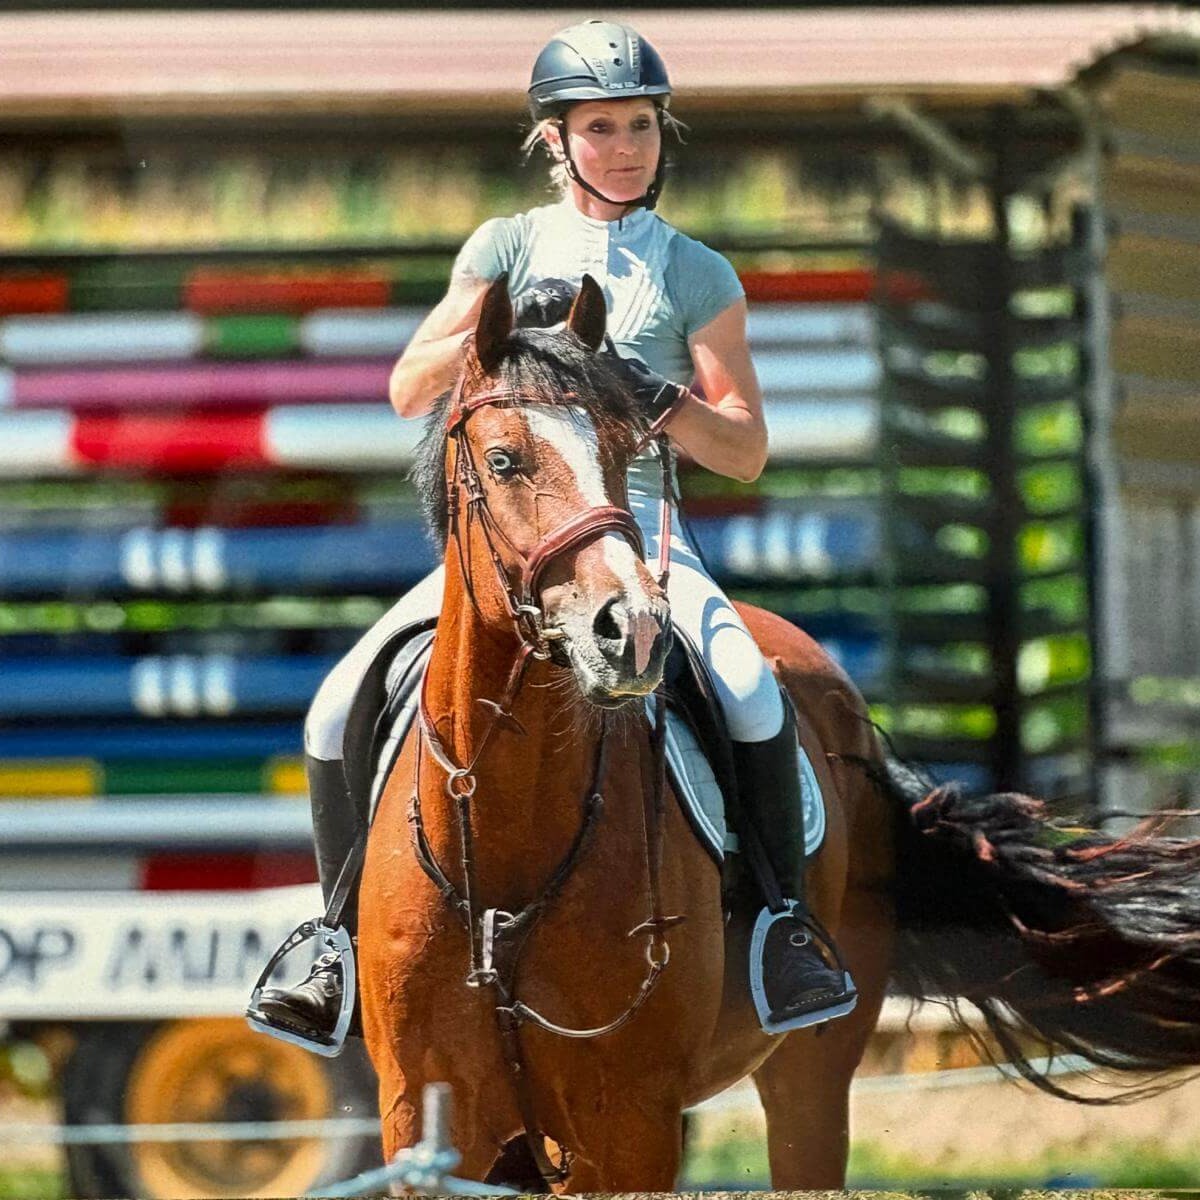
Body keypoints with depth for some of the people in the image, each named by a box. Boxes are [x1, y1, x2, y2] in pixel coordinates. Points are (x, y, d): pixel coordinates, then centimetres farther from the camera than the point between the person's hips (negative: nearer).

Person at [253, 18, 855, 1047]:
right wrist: (500, 323, -15)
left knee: (751, 689, -31)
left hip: (637, 528, -1)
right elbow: (410, 390, 2)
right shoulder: (508, 247, 10)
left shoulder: (697, 275, 7)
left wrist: (661, 400, -16)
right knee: (342, 708, -14)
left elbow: (746, 452, 3)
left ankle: (784, 919, -16)